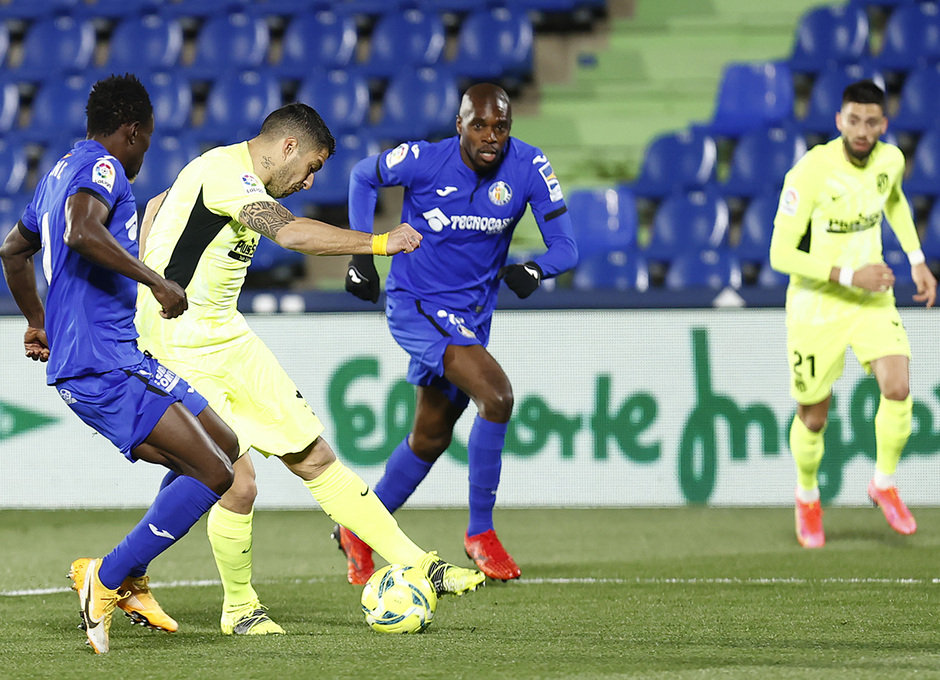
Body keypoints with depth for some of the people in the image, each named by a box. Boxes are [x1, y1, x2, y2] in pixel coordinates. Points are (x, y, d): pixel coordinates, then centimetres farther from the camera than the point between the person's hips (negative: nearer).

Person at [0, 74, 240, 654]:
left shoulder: (60, 173, 22)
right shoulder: (102, 168, -9)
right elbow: (81, 231, -31)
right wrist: (155, 281, -24)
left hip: (121, 358, 11)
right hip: (103, 366, -11)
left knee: (224, 447, 15)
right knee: (212, 475, -17)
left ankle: (129, 578, 17)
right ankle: (107, 580, -10)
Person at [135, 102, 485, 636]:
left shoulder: (232, 173, 13)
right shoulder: (224, 171, -19)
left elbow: (156, 207, 29)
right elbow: (292, 234, -33)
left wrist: (149, 282, 25)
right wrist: (380, 243, -28)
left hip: (227, 336, 10)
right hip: (179, 349, -10)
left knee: (314, 456, 5)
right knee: (238, 485, -12)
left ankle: (417, 566, 3)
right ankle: (239, 607, 11)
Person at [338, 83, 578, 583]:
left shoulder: (529, 168, -12)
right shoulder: (423, 161, -18)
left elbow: (565, 247, -9)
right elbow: (363, 176, 3)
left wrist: (535, 270, -31)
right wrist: (361, 252, -3)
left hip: (473, 314, 5)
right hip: (415, 304, -5)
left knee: (431, 438, 16)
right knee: (496, 395, -25)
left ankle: (358, 532, 36)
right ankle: (480, 532, -13)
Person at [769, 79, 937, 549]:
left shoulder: (890, 160, -6)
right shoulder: (810, 172, -23)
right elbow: (780, 255, -21)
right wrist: (849, 276, -27)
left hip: (871, 298, 3)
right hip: (816, 304, -3)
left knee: (898, 389, -18)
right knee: (814, 417, 7)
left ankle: (884, 483, 6)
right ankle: (807, 496, 37)